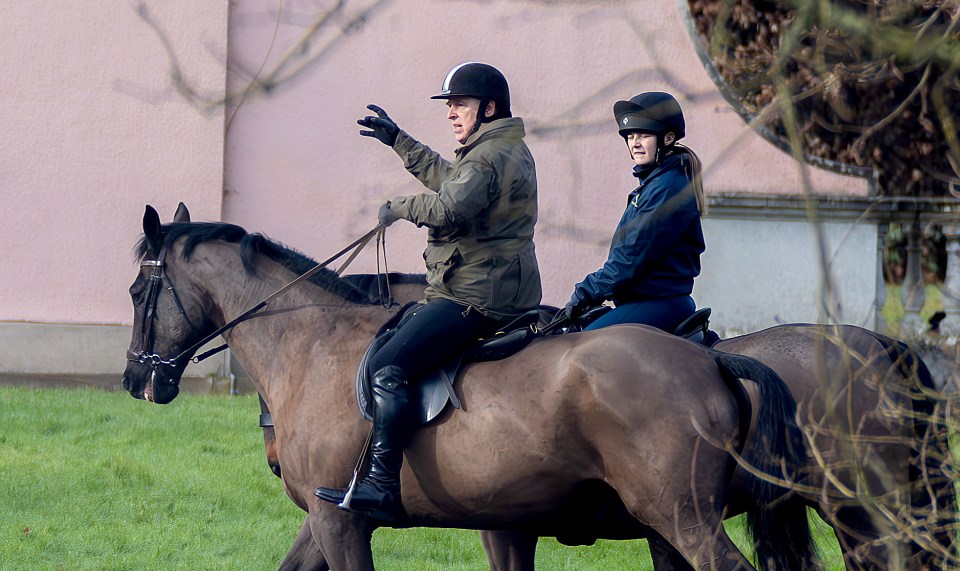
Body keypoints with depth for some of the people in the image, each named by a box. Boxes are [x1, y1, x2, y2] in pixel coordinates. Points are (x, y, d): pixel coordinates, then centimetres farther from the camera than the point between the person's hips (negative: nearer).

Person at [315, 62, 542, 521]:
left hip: (474, 295, -12)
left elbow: (448, 209, -31)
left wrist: (400, 207, -13)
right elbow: (447, 178, 37)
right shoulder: (514, 152, 20)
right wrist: (398, 141, 41)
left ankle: (382, 486, -33)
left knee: (387, 370, -22)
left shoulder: (487, 157, -14)